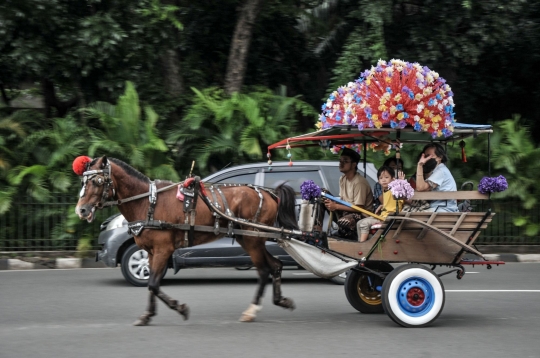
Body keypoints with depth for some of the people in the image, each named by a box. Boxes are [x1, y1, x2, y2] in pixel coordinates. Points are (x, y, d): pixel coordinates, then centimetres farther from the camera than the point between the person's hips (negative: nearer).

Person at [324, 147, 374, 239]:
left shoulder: (359, 182, -24)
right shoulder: (342, 179, 3)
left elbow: (359, 208, -24)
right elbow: (342, 199, 10)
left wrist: (336, 206, -21)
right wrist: (332, 203, -14)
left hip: (363, 213, -9)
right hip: (348, 210, 9)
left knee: (343, 222, -37)